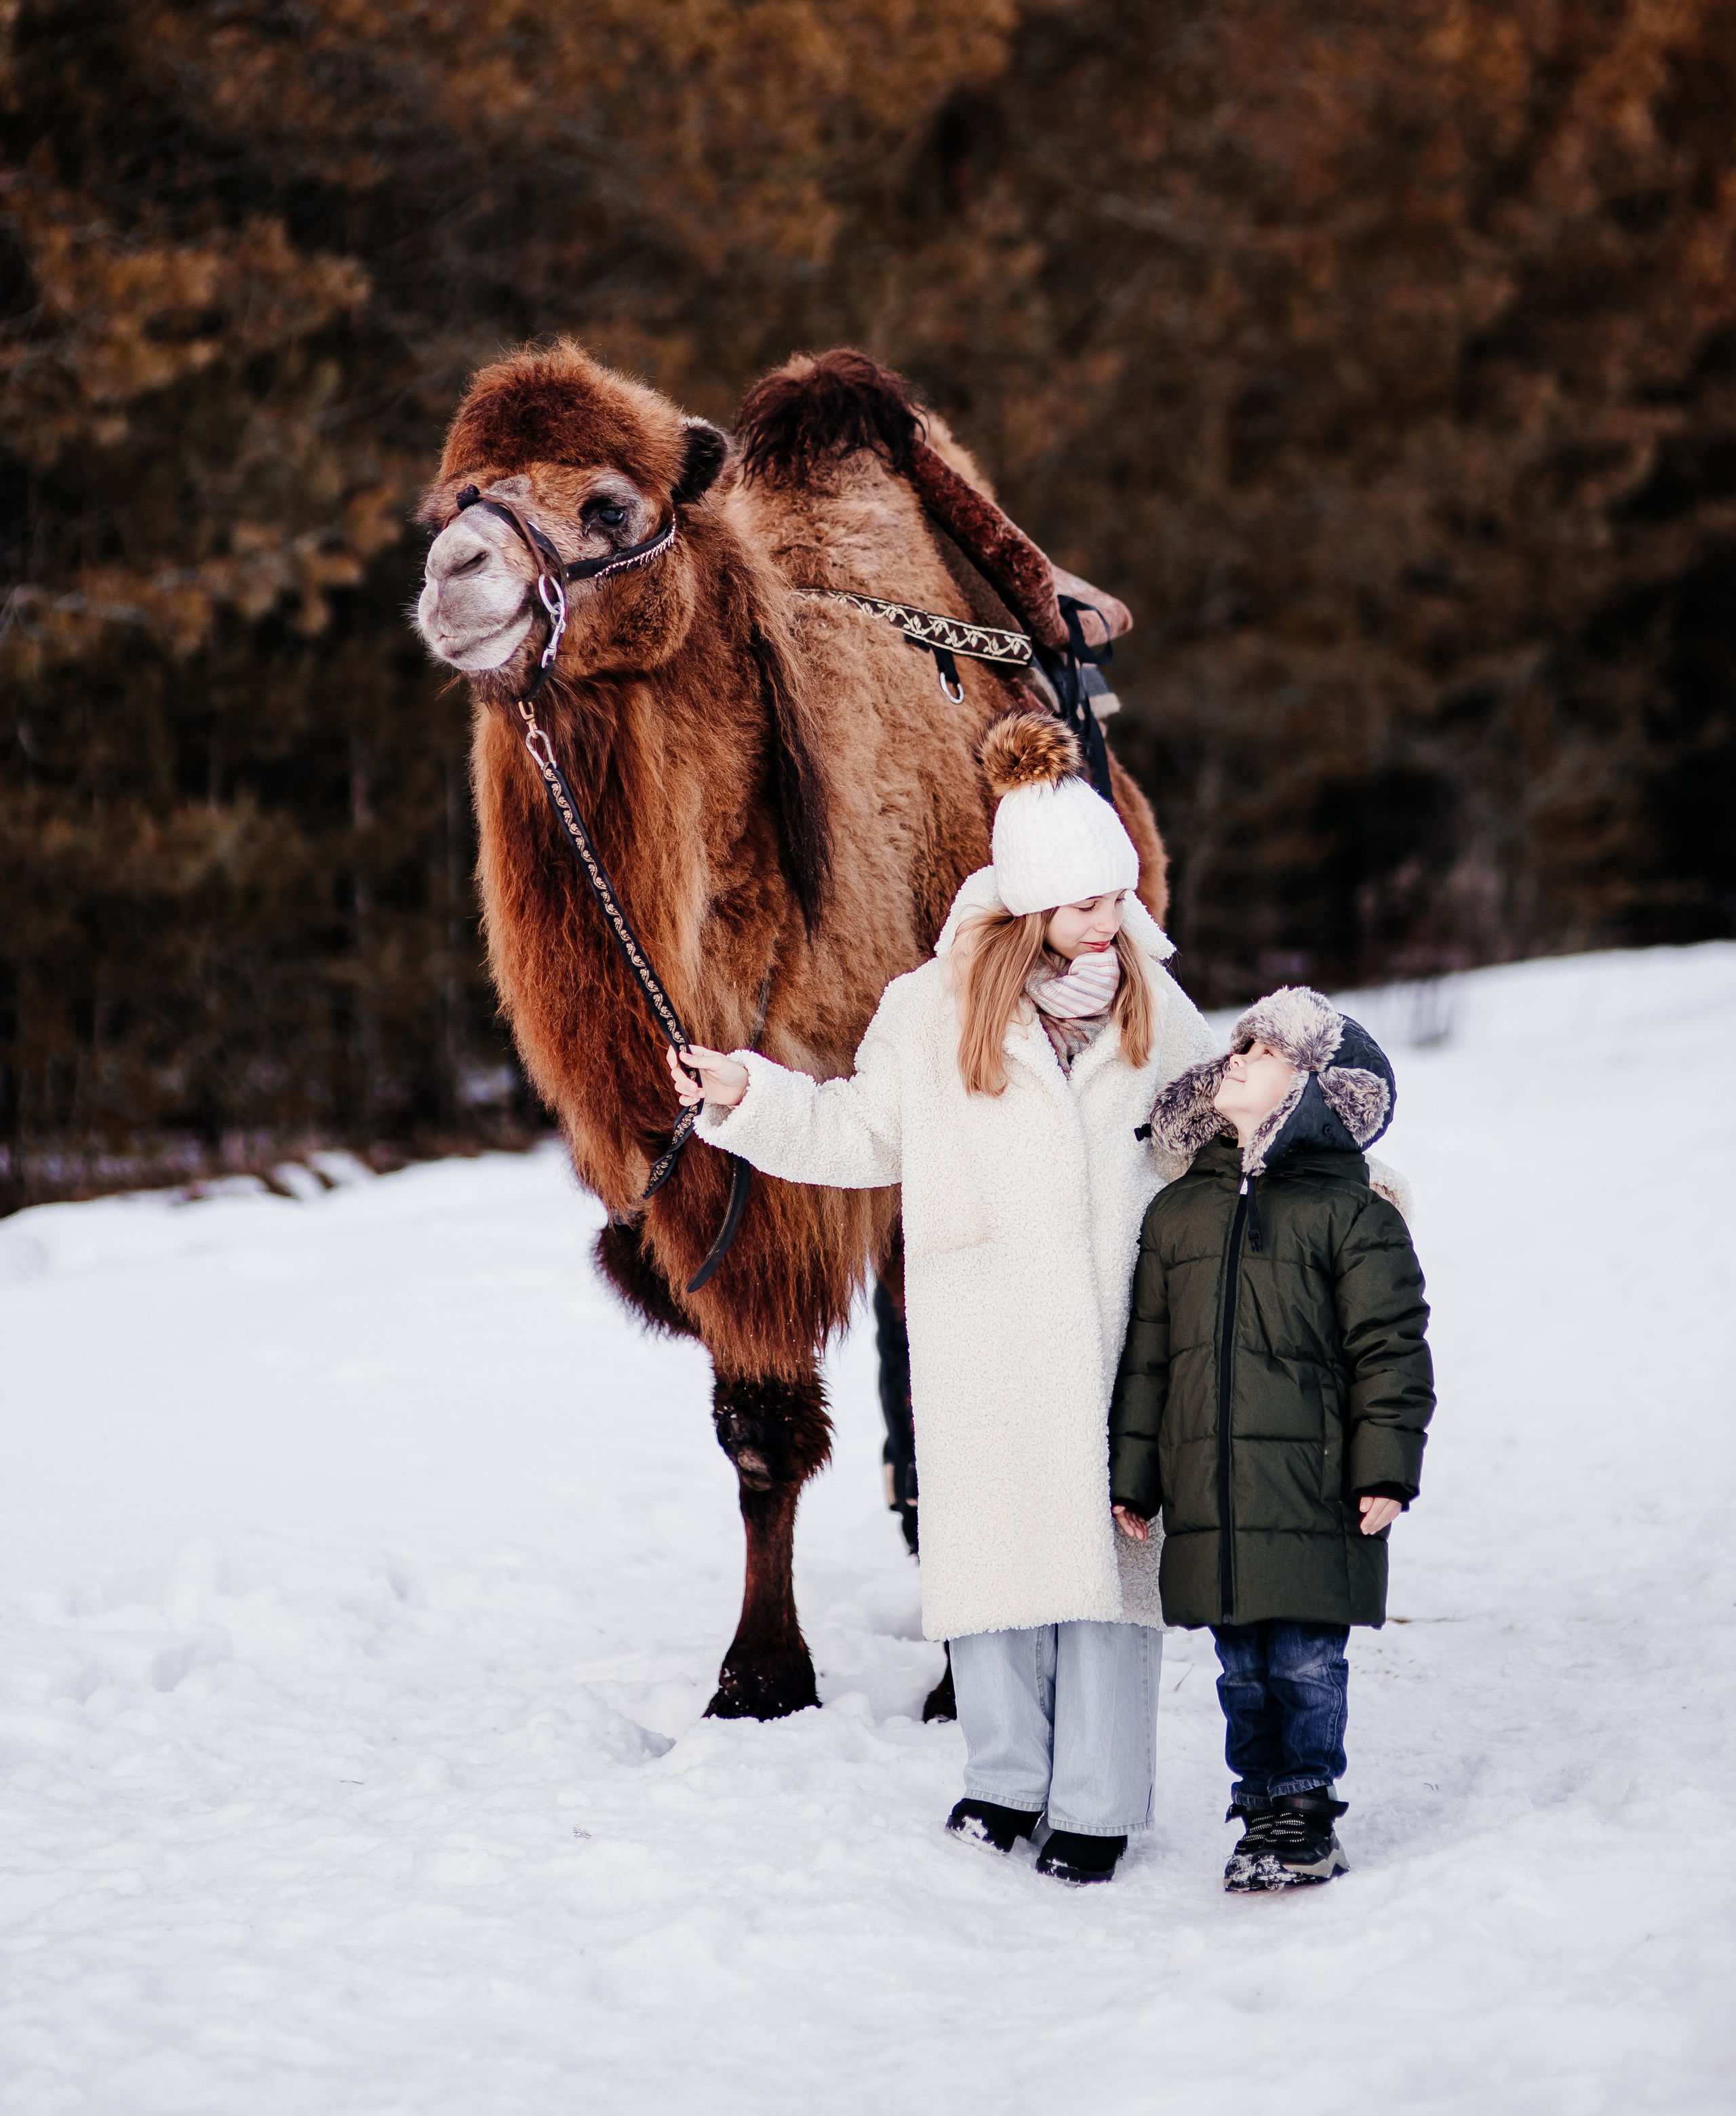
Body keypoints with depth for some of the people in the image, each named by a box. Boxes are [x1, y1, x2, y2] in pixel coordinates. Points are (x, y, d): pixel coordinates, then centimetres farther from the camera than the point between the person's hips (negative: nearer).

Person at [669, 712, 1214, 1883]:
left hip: (1119, 1339, 1)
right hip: (986, 1352, 0)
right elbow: (861, 1132, 11)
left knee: (1111, 1547, -1)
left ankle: (1099, 1804, 6)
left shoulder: (1154, 1008, 6)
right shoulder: (933, 1007, 1)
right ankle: (1008, 1776, 19)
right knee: (994, 1540, 4)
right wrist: (745, 1092, 2)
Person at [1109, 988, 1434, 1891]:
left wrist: (1386, 1470, -10)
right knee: (1242, 1666, 9)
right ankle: (1261, 1806, 20)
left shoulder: (1352, 1210, -2)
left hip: (1314, 1494, -4)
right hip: (1208, 1497, 4)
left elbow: (1391, 1348, -4)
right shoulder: (1176, 1212, 12)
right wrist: (1132, 1476, 12)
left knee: (1305, 1661, 0)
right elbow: (1146, 1355, 14)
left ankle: (1307, 1814, 12)